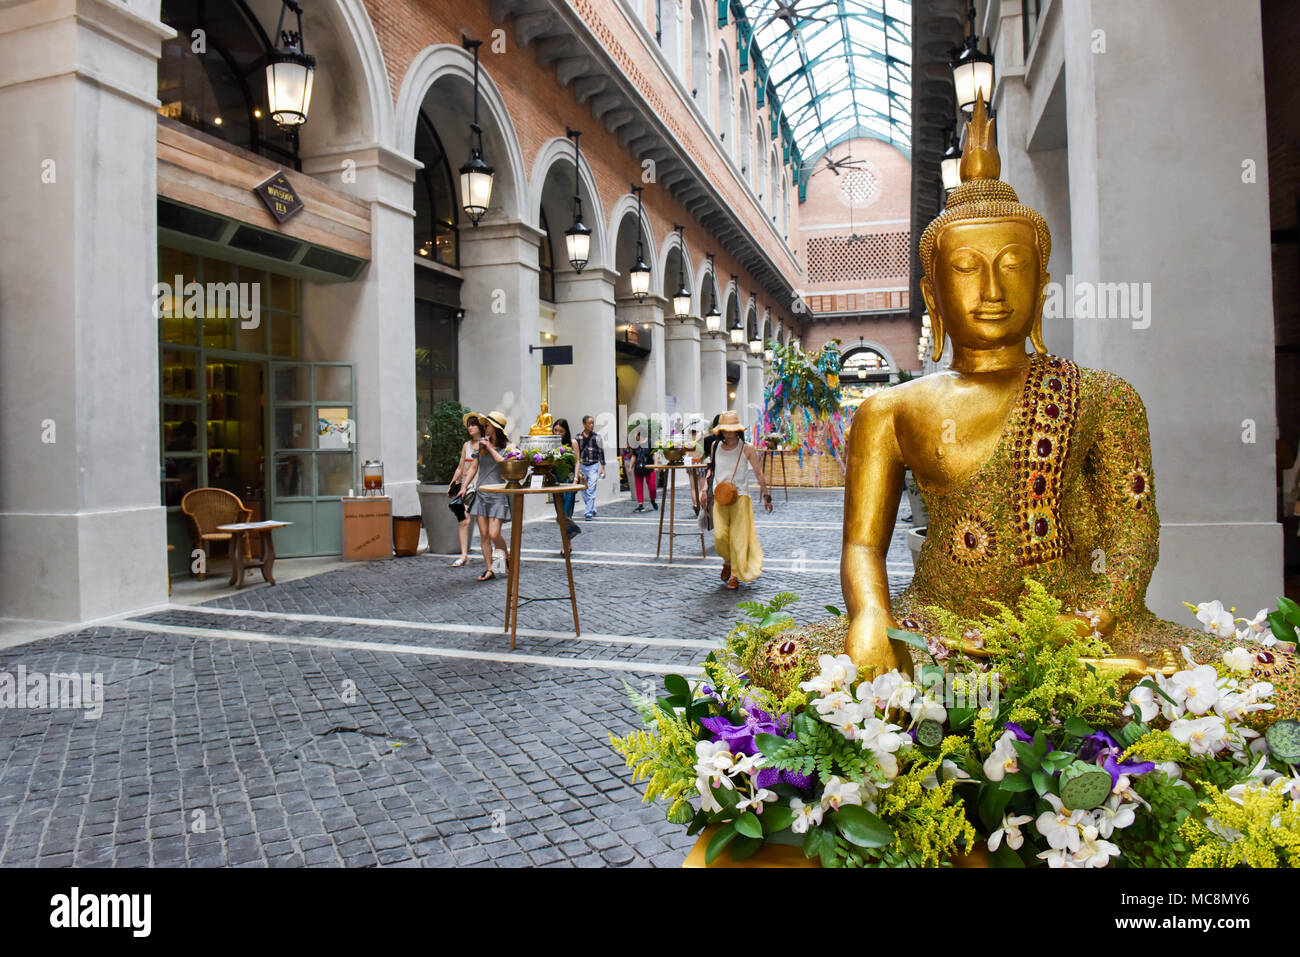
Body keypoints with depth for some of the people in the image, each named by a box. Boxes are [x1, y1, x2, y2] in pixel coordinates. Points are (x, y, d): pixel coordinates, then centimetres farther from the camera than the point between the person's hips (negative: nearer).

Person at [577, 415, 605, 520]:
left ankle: (589, 513, -11)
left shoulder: (596, 437, -1)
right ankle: (592, 510, 25)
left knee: (591, 490, -10)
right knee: (584, 491, 9)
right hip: (582, 466, 3)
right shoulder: (578, 437, 4)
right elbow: (576, 453, 11)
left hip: (593, 466, -3)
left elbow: (601, 452, 3)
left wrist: (603, 468, 1)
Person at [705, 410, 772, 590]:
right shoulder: (716, 446, 5)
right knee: (720, 536, -7)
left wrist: (766, 495, 0)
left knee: (738, 537, -2)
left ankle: (736, 574, 11)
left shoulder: (746, 449, -4)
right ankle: (727, 561, 24)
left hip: (740, 496, -2)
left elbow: (758, 473, -1)